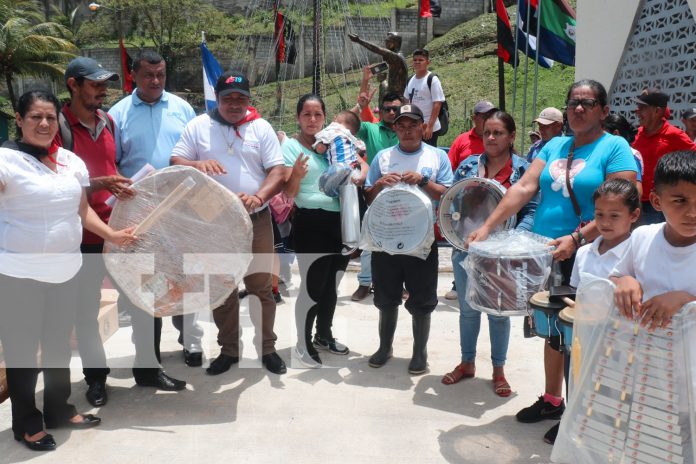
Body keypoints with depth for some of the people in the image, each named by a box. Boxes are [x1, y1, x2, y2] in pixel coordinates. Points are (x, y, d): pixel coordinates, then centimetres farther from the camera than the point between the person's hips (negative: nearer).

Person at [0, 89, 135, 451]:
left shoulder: (71, 161, 7)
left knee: (59, 344, 18)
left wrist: (112, 235, 5)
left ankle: (59, 410, 36)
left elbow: (83, 210, 13)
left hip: (65, 270, 6)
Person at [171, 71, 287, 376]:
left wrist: (258, 196, -23)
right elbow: (174, 163, -1)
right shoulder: (198, 126, 2)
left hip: (256, 220, 0)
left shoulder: (261, 128, 2)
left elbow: (278, 171, -4)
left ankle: (267, 347, 21)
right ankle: (229, 349, 25)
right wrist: (197, 164, -23)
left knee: (261, 286, 6)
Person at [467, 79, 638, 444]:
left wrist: (576, 240, -30)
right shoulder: (554, 146, 9)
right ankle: (551, 400, 32)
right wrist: (488, 226, -8)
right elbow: (524, 188, 2)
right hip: (545, 253, 6)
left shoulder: (615, 148, -8)